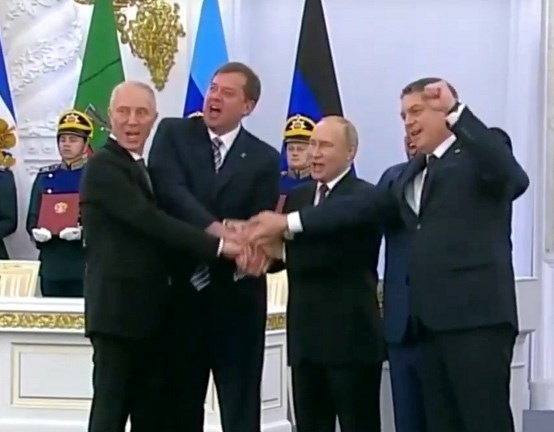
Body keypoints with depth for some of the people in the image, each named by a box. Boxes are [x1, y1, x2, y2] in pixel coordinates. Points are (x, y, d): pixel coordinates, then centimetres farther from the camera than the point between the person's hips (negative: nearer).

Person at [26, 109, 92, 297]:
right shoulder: (44, 176, 13)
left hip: (84, 266, -4)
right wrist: (36, 231, -10)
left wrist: (83, 232, -23)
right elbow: (32, 218, 13)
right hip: (51, 265, 4)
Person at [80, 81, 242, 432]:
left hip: (150, 312, 9)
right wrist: (218, 246, -23)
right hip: (118, 310, -9)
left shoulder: (145, 168, 20)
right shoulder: (103, 166, -10)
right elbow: (151, 221, -21)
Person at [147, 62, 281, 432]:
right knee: (181, 402, 10)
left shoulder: (264, 158, 4)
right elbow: (169, 189, -14)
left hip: (236, 296, 0)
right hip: (181, 290, 0)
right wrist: (214, 229, -28)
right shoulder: (173, 134, 3)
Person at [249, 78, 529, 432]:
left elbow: (515, 179, -22)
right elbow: (362, 207, 22)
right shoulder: (415, 172, 23)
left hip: (477, 315, -8)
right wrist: (289, 222, 18)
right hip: (433, 320, 8)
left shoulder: (482, 151, 0)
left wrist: (456, 112, -27)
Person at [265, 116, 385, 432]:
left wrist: (285, 249, -28)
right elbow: (282, 251, 6)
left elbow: (343, 251, -23)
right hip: (305, 337, 7)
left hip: (351, 336, -7)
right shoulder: (297, 197, 15)